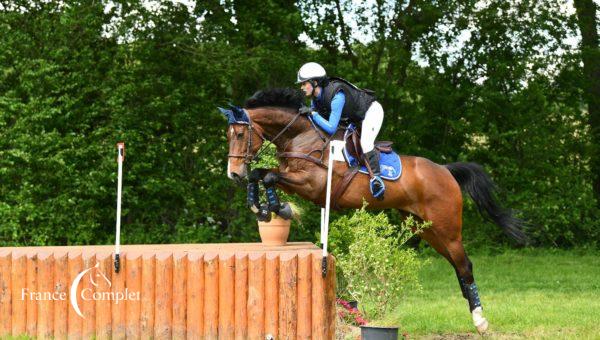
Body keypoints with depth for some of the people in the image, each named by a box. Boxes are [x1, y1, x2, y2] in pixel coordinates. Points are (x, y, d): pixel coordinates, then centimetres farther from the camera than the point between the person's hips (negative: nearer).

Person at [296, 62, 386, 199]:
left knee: (365, 143, -28)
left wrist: (313, 113, -35)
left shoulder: (336, 96, -37)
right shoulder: (315, 98, -10)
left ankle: (376, 177, -21)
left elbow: (331, 128, -37)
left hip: (371, 111, -10)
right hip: (355, 119, 10)